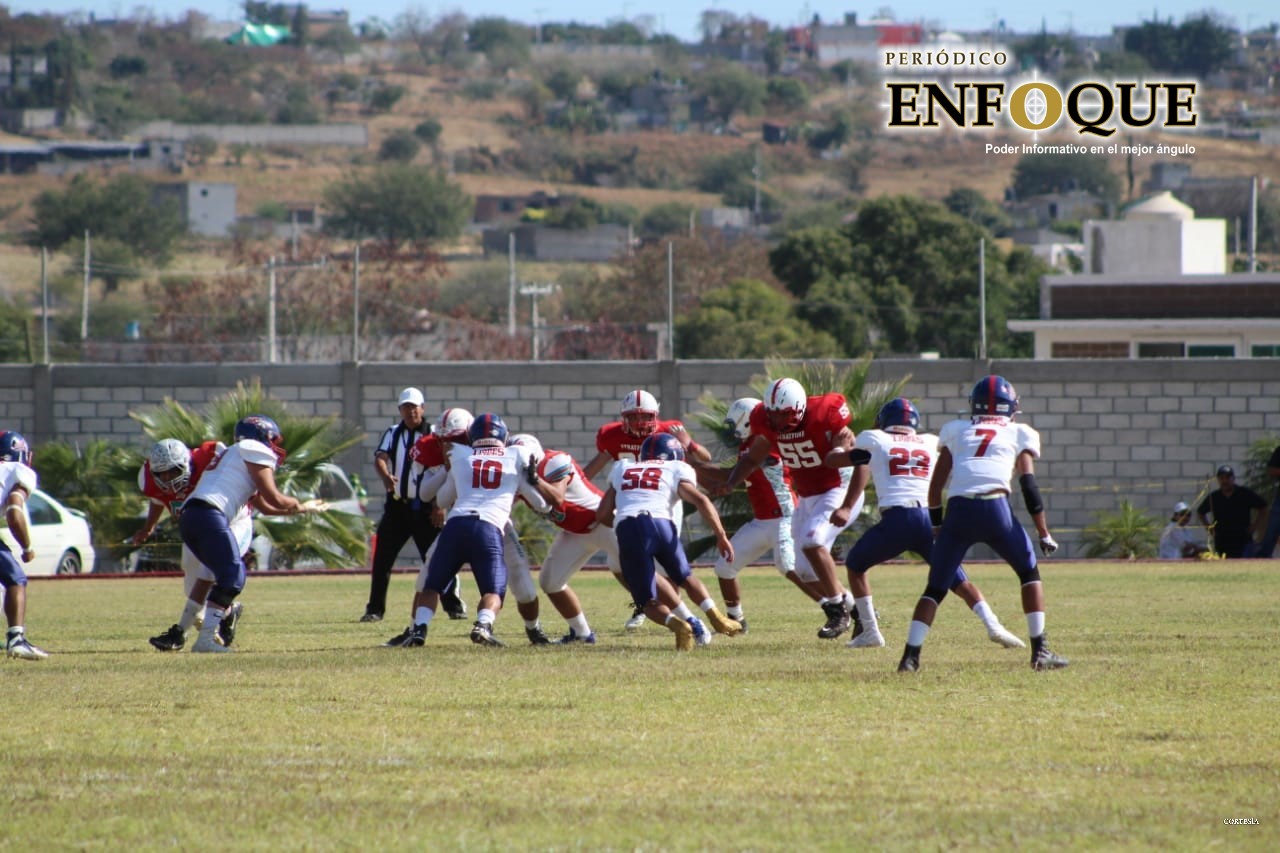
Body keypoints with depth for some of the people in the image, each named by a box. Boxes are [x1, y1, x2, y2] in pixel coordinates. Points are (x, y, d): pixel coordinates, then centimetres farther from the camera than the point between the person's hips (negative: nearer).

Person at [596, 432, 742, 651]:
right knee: (685, 577, 27)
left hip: (627, 531, 1)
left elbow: (603, 514, 26)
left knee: (648, 602, 6)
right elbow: (700, 501, 2)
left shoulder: (622, 470, 28)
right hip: (659, 524, -1)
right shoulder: (676, 470, 19)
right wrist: (721, 536, 2)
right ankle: (716, 618, 12)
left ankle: (676, 623, -22)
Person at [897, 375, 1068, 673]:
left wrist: (937, 525, 27)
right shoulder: (1018, 434, 19)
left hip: (958, 510, 1)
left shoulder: (956, 431, 25)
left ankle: (911, 654, 0)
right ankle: (1040, 650, 11)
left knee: (936, 587, 13)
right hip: (995, 508, -1)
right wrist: (1044, 533, 10)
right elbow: (1028, 484, 9)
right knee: (1029, 572, 19)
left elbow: (936, 484, 20)